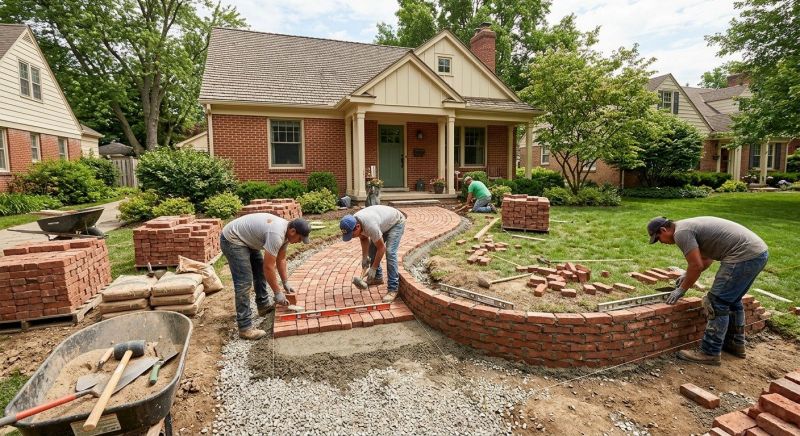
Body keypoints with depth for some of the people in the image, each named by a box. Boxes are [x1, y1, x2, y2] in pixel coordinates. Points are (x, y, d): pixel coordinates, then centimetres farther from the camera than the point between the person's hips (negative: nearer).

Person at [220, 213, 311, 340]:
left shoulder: (286, 231, -2)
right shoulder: (277, 234, -32)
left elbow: (281, 259, 10)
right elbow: (268, 267, -28)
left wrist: (285, 282, 10)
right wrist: (277, 293, -19)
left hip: (246, 239, 11)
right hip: (232, 240, -11)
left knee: (260, 271, 18)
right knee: (244, 282, -14)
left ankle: (263, 306, 34)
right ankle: (245, 328, -10)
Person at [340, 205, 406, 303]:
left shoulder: (370, 226, -42)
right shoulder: (352, 223, -17)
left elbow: (381, 248, -30)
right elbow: (364, 238, 4)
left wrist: (373, 268, -23)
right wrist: (364, 257, 1)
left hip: (396, 222, -8)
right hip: (384, 223, 8)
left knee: (390, 252, -22)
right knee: (371, 249, 6)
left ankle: (393, 289, -17)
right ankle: (377, 277, 25)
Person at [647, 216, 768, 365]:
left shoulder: (681, 232, -12)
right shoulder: (688, 226, 19)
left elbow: (697, 266, -15)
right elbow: (706, 259, 28)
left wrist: (681, 289, -3)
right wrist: (687, 275, 31)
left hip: (745, 255, -11)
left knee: (717, 303, -5)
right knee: (732, 300, 23)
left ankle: (709, 353, 2)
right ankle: (736, 344, 34)